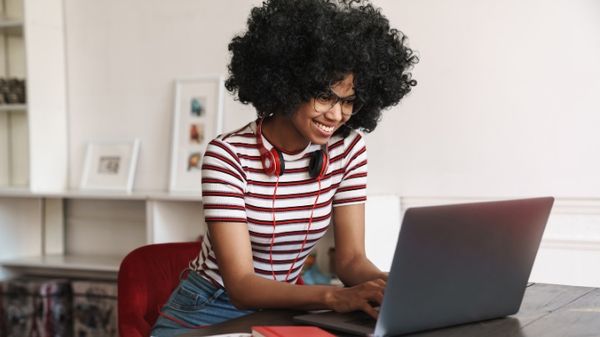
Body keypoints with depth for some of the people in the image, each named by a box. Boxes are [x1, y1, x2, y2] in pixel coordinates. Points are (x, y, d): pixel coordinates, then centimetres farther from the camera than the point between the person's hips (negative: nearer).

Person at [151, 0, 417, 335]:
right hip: (210, 310, -3)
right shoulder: (227, 155, -20)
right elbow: (241, 286, -26)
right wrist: (335, 297, -41)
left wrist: (386, 284, -29)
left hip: (281, 307, 4)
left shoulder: (348, 148, -7)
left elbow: (351, 258, -6)